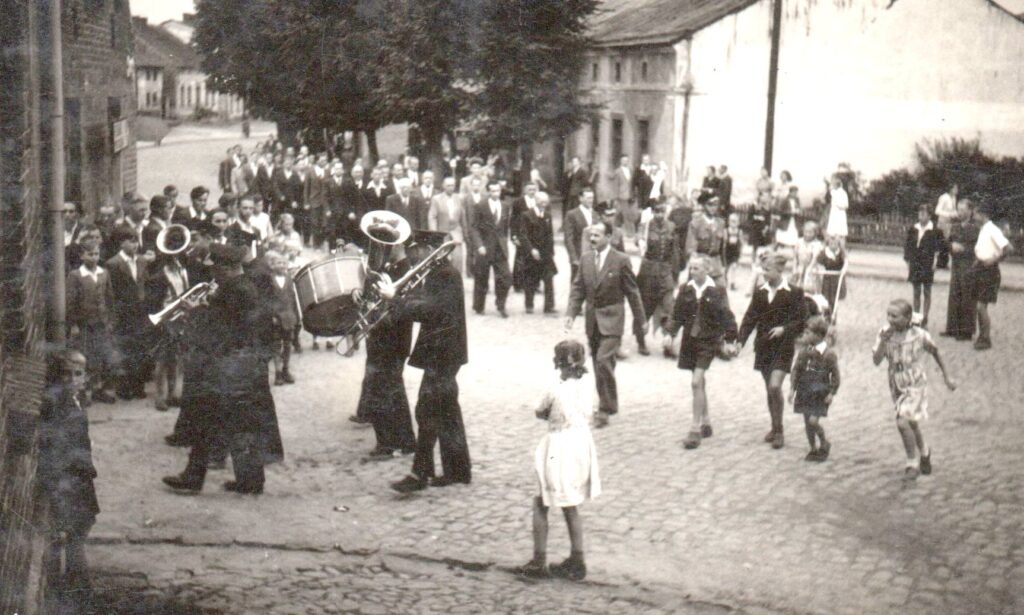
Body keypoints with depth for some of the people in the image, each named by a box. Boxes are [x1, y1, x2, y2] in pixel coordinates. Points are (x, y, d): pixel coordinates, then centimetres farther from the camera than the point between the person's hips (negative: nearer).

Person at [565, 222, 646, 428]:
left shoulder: (621, 260, -8)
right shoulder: (586, 261, 6)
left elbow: (632, 292, -3)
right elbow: (578, 290, 8)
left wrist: (641, 320, 0)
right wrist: (571, 314, -7)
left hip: (611, 320, -5)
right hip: (592, 319, 6)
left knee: (604, 361, -16)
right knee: (599, 364, 12)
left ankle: (606, 409, -6)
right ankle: (606, 405, 25)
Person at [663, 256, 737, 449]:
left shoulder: (717, 292, -7)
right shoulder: (685, 290, 3)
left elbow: (726, 317, -4)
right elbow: (677, 314, 10)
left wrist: (730, 340, -7)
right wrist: (671, 333, 0)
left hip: (708, 341, -5)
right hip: (690, 339, 5)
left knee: (696, 382, -14)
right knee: (699, 383, 14)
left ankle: (695, 430, -9)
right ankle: (705, 422, 30)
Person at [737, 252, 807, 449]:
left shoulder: (794, 292, -6)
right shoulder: (760, 292, 6)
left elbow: (802, 320, -6)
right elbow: (750, 318, 6)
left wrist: (784, 329, -21)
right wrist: (740, 341, -5)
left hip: (783, 346, -5)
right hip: (763, 345, 5)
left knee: (775, 386, -15)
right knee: (769, 389, 11)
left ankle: (779, 431, -2)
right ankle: (775, 428, 26)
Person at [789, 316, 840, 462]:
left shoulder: (829, 353, -11)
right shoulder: (804, 352, 3)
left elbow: (835, 375, -6)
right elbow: (796, 370, 9)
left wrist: (832, 393, -9)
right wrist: (792, 388, 4)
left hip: (820, 393, -5)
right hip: (805, 391, 5)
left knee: (813, 421, -13)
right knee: (807, 422, 8)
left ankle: (824, 444, 11)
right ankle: (813, 449, 22)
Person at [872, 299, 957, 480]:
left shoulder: (919, 335, -15)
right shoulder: (885, 333, -9)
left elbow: (935, 353, 1)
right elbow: (876, 361, -13)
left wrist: (947, 377, 8)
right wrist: (883, 341, -28)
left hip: (915, 385, -4)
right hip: (896, 386, 4)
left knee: (902, 422, -19)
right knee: (912, 425, 18)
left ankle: (912, 463, -2)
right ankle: (924, 452, 47)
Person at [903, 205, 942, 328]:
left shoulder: (935, 231, -7)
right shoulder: (913, 230, 4)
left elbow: (939, 247, -5)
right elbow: (907, 245, 9)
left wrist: (935, 261, -11)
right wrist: (908, 260, 4)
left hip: (928, 265, -3)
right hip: (915, 265, 3)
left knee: (927, 292, 4)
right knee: (916, 292, 9)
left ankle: (925, 320, 9)